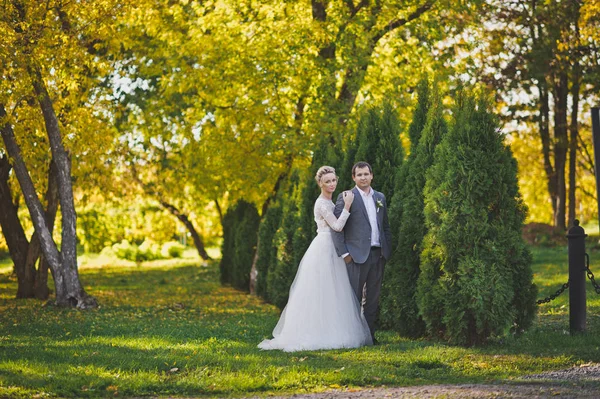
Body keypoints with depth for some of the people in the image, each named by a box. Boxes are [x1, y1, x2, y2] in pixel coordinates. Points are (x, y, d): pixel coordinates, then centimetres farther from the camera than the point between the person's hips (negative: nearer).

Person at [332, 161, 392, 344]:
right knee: (354, 298, -2)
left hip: (378, 254, 5)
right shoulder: (346, 198, -3)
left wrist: (388, 251, 10)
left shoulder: (380, 198, 14)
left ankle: (369, 334, 15)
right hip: (357, 254, -5)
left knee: (373, 298, 8)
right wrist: (344, 253, -12)